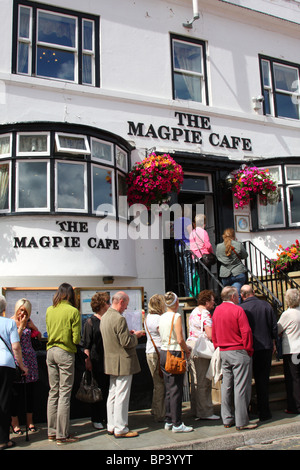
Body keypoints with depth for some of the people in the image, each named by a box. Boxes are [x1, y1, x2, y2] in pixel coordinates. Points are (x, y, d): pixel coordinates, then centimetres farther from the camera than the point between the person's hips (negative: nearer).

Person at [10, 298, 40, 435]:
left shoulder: (28, 321, 9)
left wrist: (33, 326, 2)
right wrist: (21, 326, -14)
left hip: (30, 358, 5)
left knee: (30, 391, 9)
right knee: (17, 392, -1)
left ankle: (30, 421, 21)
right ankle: (14, 422, 14)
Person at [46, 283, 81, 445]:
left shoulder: (49, 310, 6)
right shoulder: (73, 311, -10)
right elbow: (76, 339, -9)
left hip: (50, 351, 6)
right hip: (65, 353, -6)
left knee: (53, 392, 13)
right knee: (64, 393, 0)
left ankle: (52, 431, 21)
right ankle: (62, 435, 5)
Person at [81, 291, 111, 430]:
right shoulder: (90, 321, -5)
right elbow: (86, 344, -6)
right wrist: (87, 360, -13)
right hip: (97, 362, -5)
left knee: (109, 389, 9)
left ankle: (107, 417, 22)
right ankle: (96, 419, 16)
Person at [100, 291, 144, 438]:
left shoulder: (105, 317, 10)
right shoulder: (119, 319, -21)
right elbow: (126, 342, -22)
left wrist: (128, 333, 14)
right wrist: (135, 335, -4)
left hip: (110, 362, 10)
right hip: (123, 363, -10)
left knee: (112, 395, 16)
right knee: (122, 396, -1)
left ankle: (111, 426, 25)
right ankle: (120, 429, 7)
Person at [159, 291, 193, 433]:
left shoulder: (162, 317, 8)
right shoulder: (176, 316, -13)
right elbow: (180, 339, -18)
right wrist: (187, 350, 1)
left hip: (163, 353, 7)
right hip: (175, 354, -7)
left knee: (169, 389, 14)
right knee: (176, 390, -1)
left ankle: (168, 421, 20)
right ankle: (177, 424, 5)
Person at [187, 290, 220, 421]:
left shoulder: (194, 312, 16)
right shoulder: (205, 314, -15)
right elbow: (210, 335, -20)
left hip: (190, 345, 9)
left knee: (195, 381, 14)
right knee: (204, 382, -1)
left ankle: (196, 410, 22)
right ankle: (205, 412, 6)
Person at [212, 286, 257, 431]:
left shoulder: (216, 310, 8)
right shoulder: (237, 310, -12)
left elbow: (213, 334, 13)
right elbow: (246, 332, -14)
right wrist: (249, 350, -5)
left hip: (223, 352, 7)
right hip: (238, 353, -7)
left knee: (226, 386, 12)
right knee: (241, 387, -1)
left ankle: (227, 419, 19)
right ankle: (242, 422, 2)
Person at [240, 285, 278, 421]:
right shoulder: (266, 305, -2)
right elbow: (274, 326, 3)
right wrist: (274, 343, 15)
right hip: (266, 347, 2)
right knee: (263, 379, 8)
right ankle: (264, 412, 11)